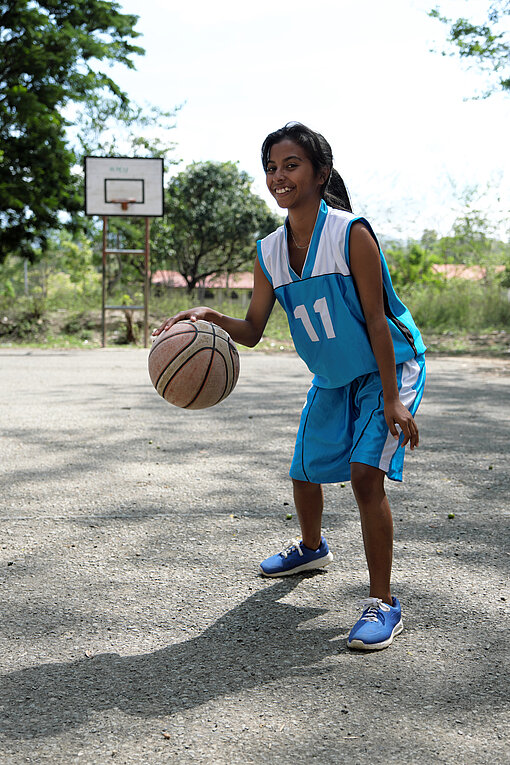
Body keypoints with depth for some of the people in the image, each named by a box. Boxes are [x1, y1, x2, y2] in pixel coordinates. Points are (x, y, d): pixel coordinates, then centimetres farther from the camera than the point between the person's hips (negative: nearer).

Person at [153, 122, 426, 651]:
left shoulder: (351, 234, -23)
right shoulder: (270, 253, -5)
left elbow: (377, 319, -21)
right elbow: (252, 331, -1)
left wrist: (393, 399, -23)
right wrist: (210, 317, -21)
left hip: (387, 370, -6)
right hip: (331, 379, 7)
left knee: (366, 473, -21)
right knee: (304, 472, 16)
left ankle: (383, 605, -11)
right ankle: (311, 548, 49)